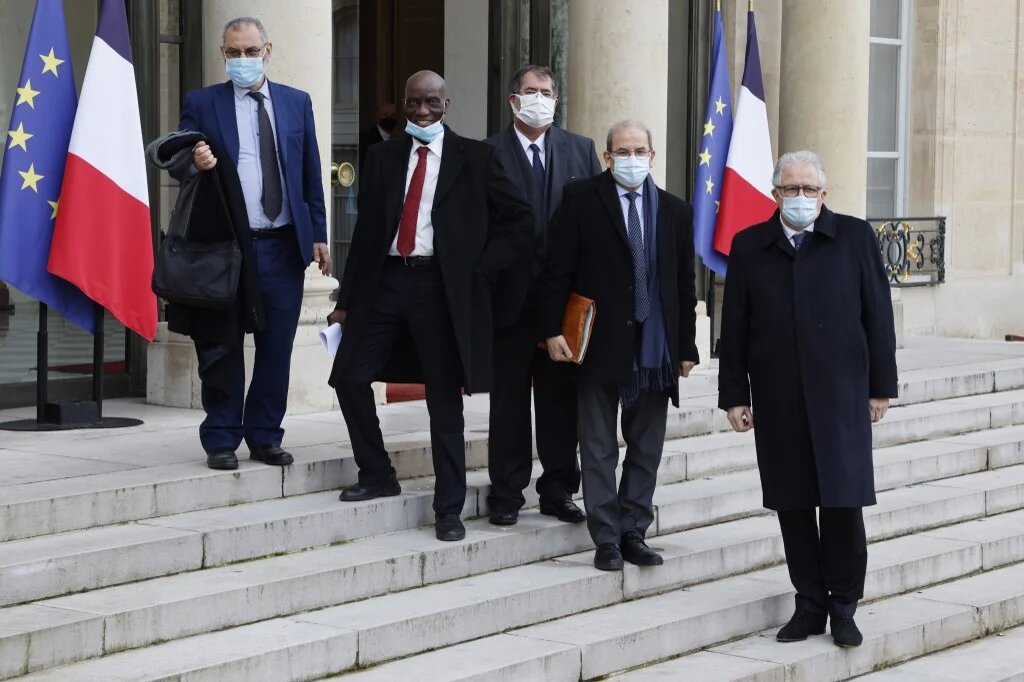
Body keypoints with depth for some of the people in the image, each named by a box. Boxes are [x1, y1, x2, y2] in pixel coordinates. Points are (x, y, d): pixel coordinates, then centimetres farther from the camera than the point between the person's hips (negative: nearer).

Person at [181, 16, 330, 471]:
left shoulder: (296, 103, 10)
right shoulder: (201, 104, 2)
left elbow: (310, 174, 11)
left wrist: (318, 235, 6)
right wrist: (196, 163, -25)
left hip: (283, 246, 2)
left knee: (276, 348, 6)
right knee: (222, 349, 2)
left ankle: (265, 437, 16)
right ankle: (221, 441, 10)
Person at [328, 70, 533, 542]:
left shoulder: (475, 157, 3)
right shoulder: (382, 156, 12)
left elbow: (518, 218, 5)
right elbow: (366, 229, 12)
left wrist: (482, 269, -4)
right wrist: (347, 300, 8)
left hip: (441, 287, -3)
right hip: (385, 279, 3)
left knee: (444, 399, 1)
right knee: (349, 376, -2)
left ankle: (449, 511, 9)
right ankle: (377, 475, 18)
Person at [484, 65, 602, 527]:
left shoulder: (581, 151, 8)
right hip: (511, 294, -2)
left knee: (561, 397, 8)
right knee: (509, 398, 4)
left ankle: (558, 490, 17)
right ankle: (506, 494, 11)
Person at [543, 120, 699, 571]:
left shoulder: (674, 211, 9)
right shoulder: (581, 200, 0)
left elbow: (684, 285, 11)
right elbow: (559, 270, -3)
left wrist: (686, 347, 8)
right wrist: (553, 330, -10)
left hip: (655, 348, 3)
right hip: (598, 344, -3)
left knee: (646, 450, 8)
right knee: (598, 450, 2)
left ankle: (633, 533, 18)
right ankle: (606, 539, 8)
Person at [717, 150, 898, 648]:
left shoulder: (855, 238, 4)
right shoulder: (749, 246, 7)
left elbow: (877, 315, 3)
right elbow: (734, 326, 7)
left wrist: (880, 386, 0)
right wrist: (734, 395, 3)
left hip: (840, 395, -2)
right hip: (777, 399, 2)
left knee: (843, 503, -3)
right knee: (792, 505, 5)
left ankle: (843, 606, 10)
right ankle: (810, 604, 16)